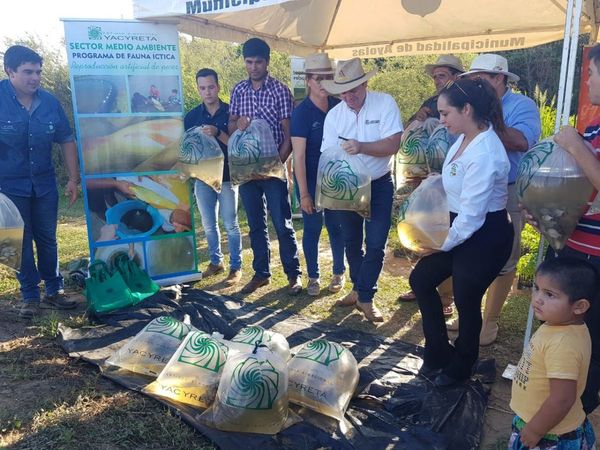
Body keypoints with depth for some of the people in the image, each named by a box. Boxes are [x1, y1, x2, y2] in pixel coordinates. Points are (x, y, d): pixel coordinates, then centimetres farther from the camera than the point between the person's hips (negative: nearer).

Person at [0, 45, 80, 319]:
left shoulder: (49, 102, -2)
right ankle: (30, 295, 17)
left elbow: (67, 140, 4)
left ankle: (54, 290, 22)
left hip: (44, 184, 2)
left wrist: (73, 179, 1)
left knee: (47, 239, 10)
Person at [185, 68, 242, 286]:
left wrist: (218, 134, -24)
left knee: (230, 224, 1)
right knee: (209, 225, 12)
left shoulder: (230, 112, -4)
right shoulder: (192, 116, 4)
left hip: (227, 176, -3)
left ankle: (236, 267, 11)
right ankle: (216, 261, 27)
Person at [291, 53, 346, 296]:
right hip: (311, 179, -3)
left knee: (336, 225, 11)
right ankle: (313, 276, 23)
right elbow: (299, 156, -17)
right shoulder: (301, 112, -14)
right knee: (312, 228, 7)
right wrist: (304, 194, -19)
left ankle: (339, 272, 29)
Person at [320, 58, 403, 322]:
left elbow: (393, 144, -22)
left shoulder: (385, 103, -15)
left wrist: (361, 147, -36)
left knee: (375, 244, -4)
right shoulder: (334, 115, -6)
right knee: (351, 241, 15)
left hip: (379, 185, -3)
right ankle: (359, 288, 35)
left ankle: (365, 298, 11)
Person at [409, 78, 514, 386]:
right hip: (461, 228, 9)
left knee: (466, 300, 9)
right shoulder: (465, 138, -1)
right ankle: (438, 352, 32)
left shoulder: (484, 155, -28)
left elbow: (472, 216, -25)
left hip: (484, 237, -9)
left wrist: (443, 245, -13)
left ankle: (460, 367, 37)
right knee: (421, 279, 15)